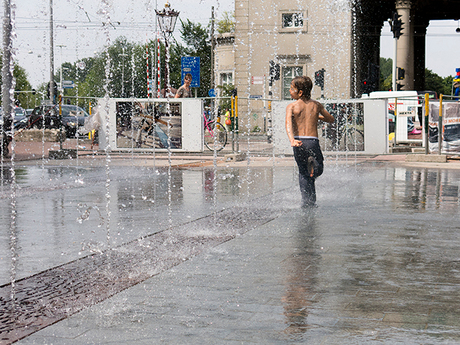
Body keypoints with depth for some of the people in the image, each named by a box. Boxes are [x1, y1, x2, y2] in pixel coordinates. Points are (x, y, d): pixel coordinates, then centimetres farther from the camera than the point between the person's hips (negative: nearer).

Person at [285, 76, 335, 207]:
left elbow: (288, 123, -17)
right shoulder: (316, 105, 12)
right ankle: (313, 163, -19)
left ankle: (307, 201, 5)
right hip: (313, 142, 0)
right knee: (318, 170, 16)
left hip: (298, 142, 0)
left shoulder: (291, 107, 2)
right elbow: (331, 119, 25)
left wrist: (292, 140, -29)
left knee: (303, 172, 14)